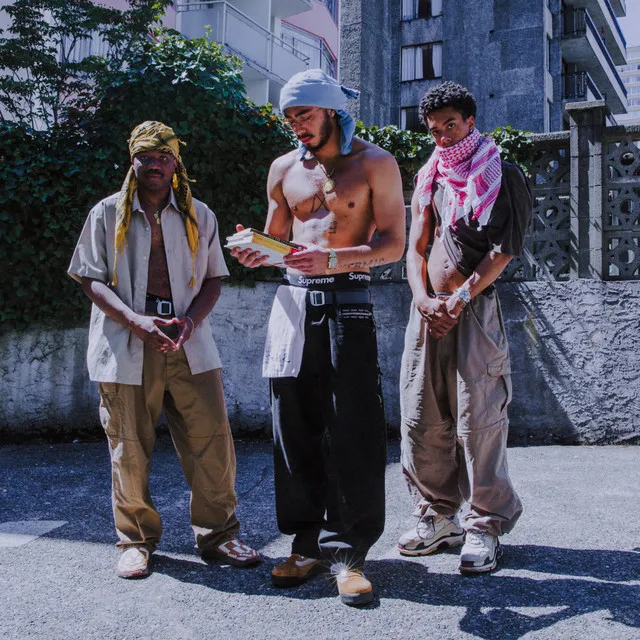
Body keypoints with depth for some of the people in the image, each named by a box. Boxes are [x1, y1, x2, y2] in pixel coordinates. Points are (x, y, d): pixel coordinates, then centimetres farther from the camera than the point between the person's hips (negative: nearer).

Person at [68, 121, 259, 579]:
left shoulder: (199, 216, 13)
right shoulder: (108, 214, 7)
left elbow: (212, 279, 12)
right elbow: (91, 278, 2)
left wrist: (190, 320, -8)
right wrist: (136, 321, -14)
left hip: (189, 343, 2)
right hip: (127, 346, -1)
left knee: (212, 440, -1)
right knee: (130, 448, 3)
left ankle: (218, 533, 15)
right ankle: (137, 541, 19)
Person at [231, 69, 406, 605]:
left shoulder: (374, 163, 4)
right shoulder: (285, 168, 17)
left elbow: (394, 243, -3)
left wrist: (334, 259, -19)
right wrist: (258, 253, -2)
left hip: (347, 300, -4)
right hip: (293, 299, 4)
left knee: (352, 430, -8)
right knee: (294, 428, 3)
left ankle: (348, 552, 1)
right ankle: (307, 543, 14)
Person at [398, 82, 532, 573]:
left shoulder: (503, 176, 3)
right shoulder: (430, 179, 18)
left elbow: (505, 248, -7)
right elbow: (416, 247, 13)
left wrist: (461, 298, -15)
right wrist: (423, 298, -5)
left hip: (475, 309, -5)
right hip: (428, 310, 5)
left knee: (477, 421, -5)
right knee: (421, 419, 5)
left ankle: (485, 526, 7)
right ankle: (438, 518, 18)